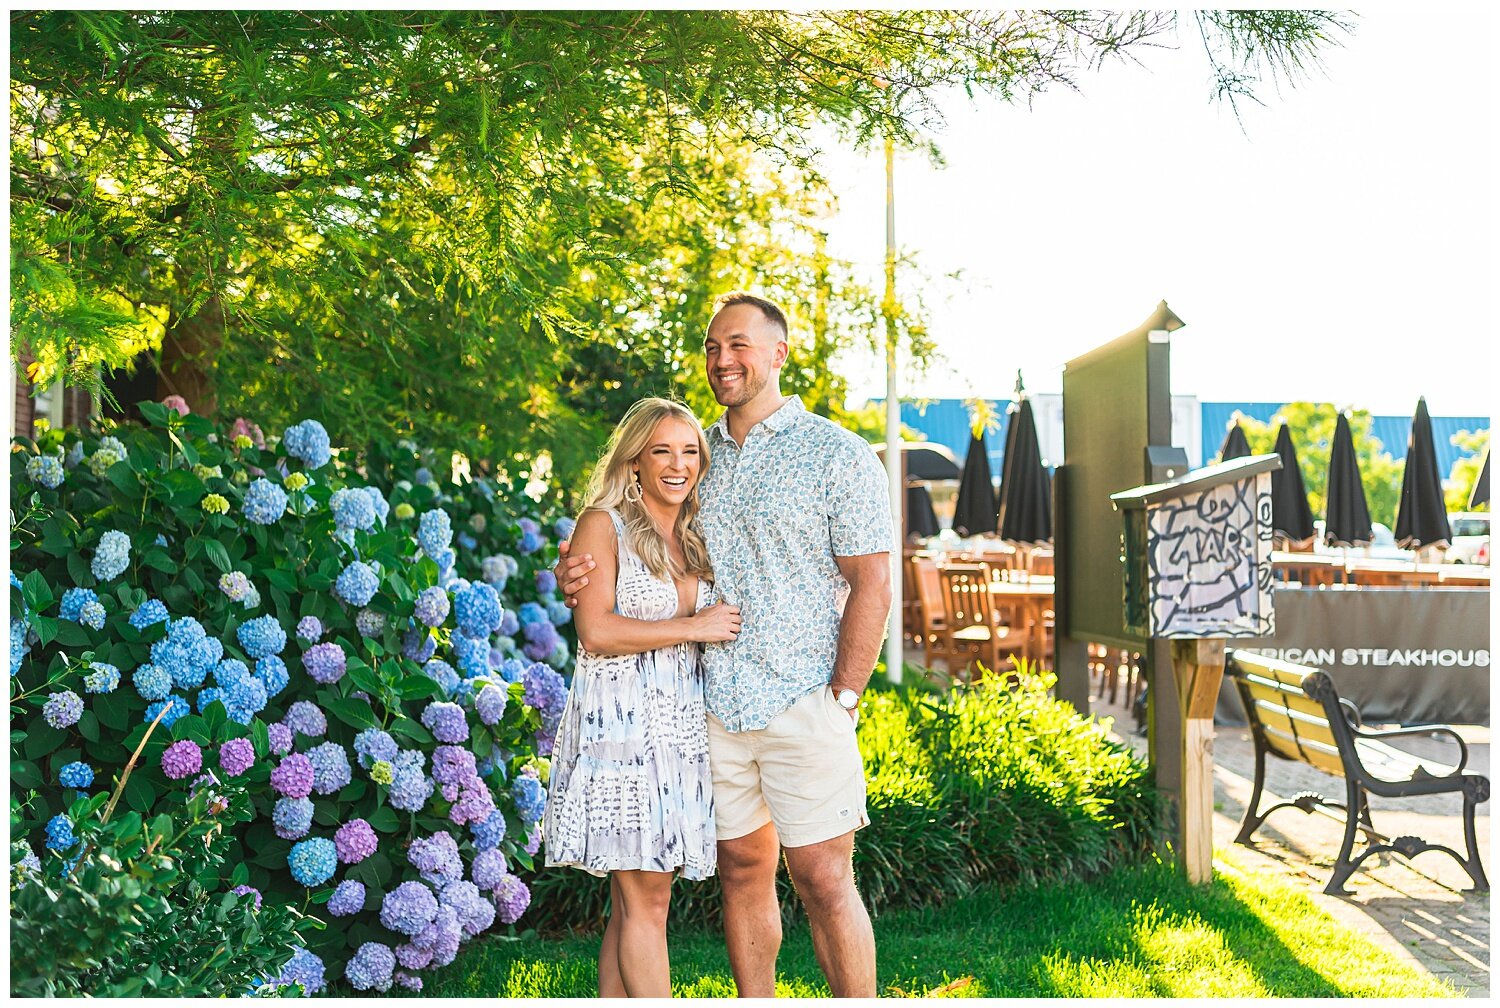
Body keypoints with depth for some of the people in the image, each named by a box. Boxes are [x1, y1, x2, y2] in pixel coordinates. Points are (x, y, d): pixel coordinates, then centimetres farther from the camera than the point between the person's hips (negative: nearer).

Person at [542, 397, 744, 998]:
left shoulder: (696, 537, 17)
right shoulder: (604, 524, -3)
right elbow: (595, 630, -14)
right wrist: (693, 627, -12)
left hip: (681, 726, 7)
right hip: (621, 723, -6)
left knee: (632, 899, 8)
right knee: (646, 898, -7)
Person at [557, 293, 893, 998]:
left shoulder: (837, 455, -2)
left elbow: (871, 583, -6)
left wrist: (842, 700, -12)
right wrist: (576, 572, -4)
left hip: (803, 705, -5)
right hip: (715, 704, 5)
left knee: (823, 881, -3)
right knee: (742, 871, 11)